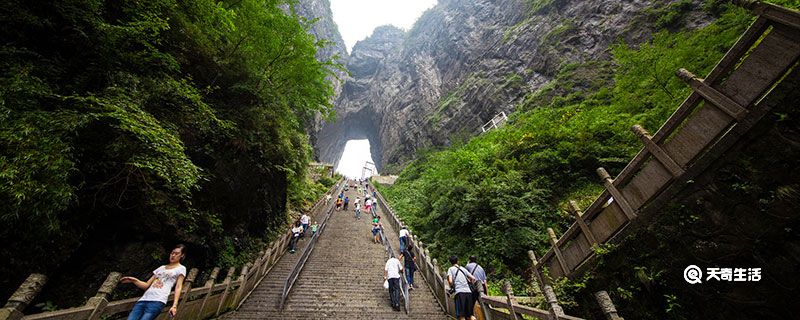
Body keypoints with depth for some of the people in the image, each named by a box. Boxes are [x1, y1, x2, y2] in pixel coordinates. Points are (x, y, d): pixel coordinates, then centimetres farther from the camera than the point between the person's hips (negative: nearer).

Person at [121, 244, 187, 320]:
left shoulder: (181, 268, 12)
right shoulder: (161, 268, 27)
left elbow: (178, 287, 0)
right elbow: (147, 285, 23)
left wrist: (174, 305, -12)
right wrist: (134, 280, 5)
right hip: (143, 299, 5)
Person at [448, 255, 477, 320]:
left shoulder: (451, 269, 8)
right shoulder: (463, 268, 21)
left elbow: (450, 281, -7)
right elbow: (473, 278, 16)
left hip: (460, 292, -5)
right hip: (468, 292, 5)